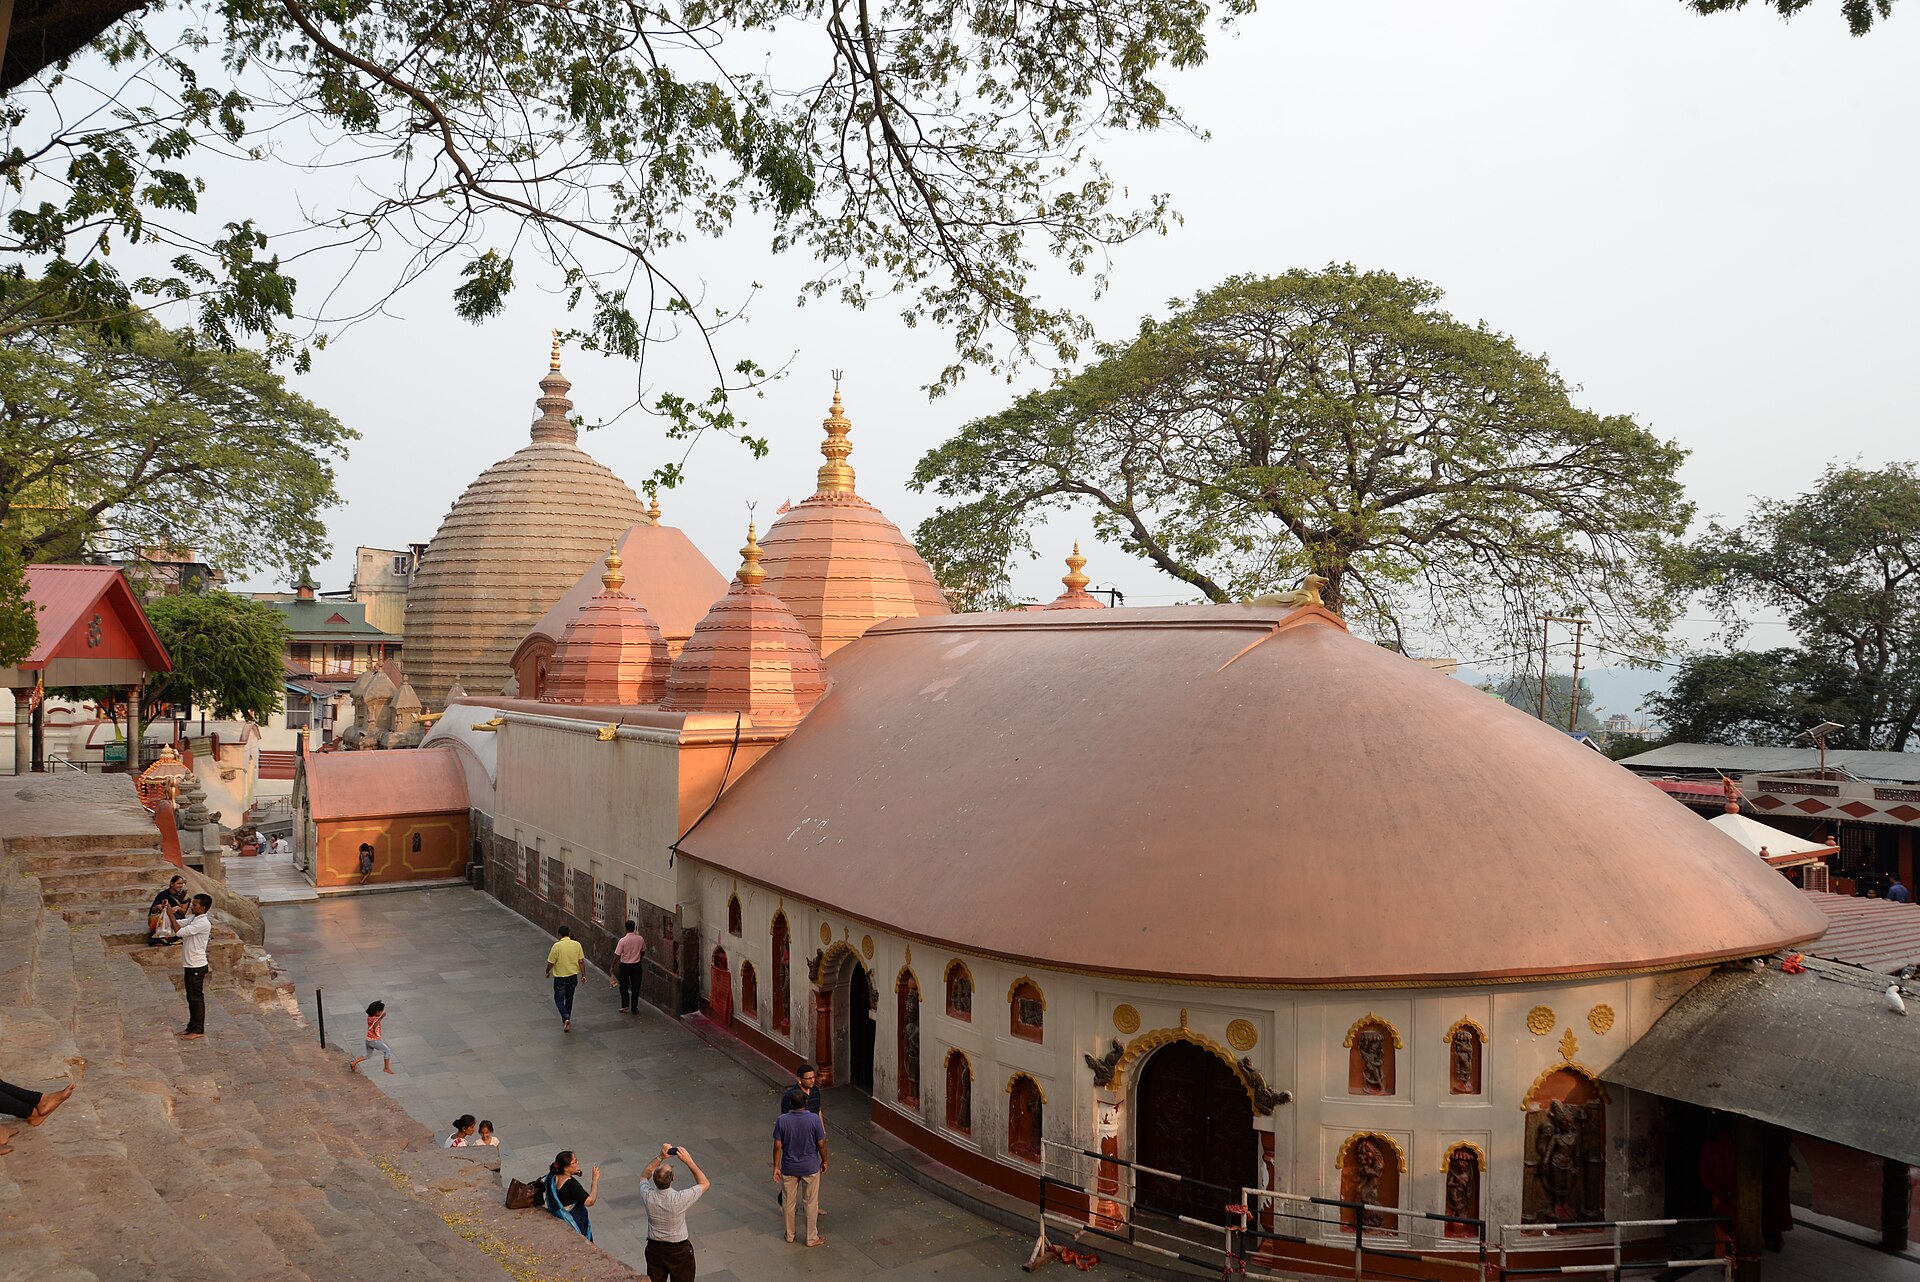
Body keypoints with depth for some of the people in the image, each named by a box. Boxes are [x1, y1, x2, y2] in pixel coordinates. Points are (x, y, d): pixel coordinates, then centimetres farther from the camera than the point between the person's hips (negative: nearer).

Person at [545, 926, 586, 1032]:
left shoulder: (557, 946, -16)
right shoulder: (577, 944, -6)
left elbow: (551, 963, -10)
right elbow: (581, 961, -2)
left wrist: (547, 971, 10)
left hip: (560, 977, -4)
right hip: (573, 976, 4)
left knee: (559, 999, 9)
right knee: (569, 999, 20)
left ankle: (566, 1018, -11)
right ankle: (567, 1019, 31)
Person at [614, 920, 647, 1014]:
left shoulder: (623, 940, -16)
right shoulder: (640, 939, -5)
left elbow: (617, 955, -14)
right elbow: (643, 952, 10)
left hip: (625, 966, -2)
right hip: (636, 965, 2)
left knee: (624, 987, 17)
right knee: (635, 988, 9)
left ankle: (625, 1006, 13)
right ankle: (634, 1009, 12)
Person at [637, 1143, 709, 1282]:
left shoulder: (648, 1196, -23)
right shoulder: (680, 1199, -30)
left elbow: (644, 1176, 2)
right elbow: (704, 1184, -12)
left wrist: (660, 1157, -5)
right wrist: (689, 1161, -17)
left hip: (654, 1248, 3)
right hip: (679, 1250, -2)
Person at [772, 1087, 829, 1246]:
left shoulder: (782, 1120, -16)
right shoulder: (814, 1119, -19)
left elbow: (778, 1146, -10)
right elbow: (821, 1144, -12)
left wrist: (776, 1167, 2)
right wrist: (824, 1161, 5)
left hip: (789, 1168, 1)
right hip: (810, 1167, -1)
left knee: (789, 1202, 19)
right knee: (811, 1203, 14)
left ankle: (790, 1235, 34)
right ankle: (812, 1238, 24)